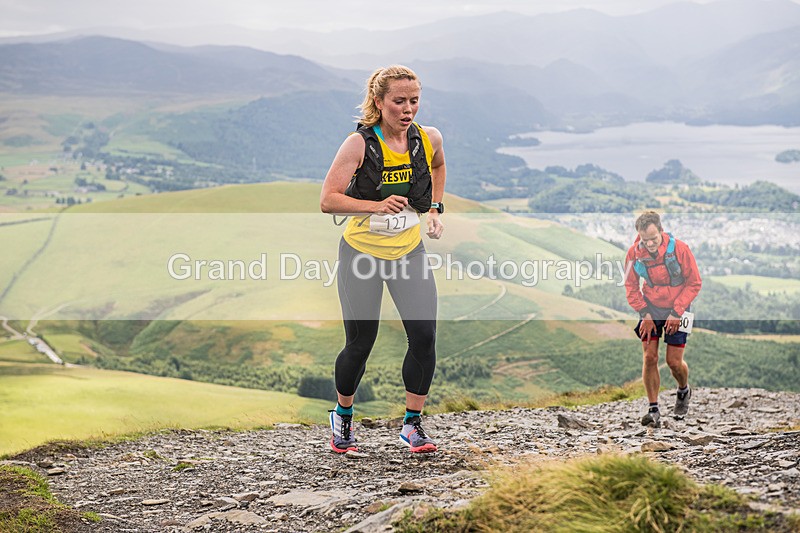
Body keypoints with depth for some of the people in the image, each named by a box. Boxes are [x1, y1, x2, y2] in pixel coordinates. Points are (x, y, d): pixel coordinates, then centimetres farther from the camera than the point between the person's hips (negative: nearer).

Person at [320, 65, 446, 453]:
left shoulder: (428, 139, -4)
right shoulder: (359, 144, -16)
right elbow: (327, 200, -20)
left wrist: (434, 209, 11)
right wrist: (376, 205, -31)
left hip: (409, 251, 3)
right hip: (362, 252, -3)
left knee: (424, 336, -9)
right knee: (360, 345, 2)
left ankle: (412, 425, 7)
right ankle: (342, 415, 30)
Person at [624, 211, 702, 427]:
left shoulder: (679, 249, -20)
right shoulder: (634, 253, -12)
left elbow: (694, 283, -11)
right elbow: (631, 286, 2)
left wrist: (676, 312, -14)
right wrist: (644, 313, -7)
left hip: (676, 311, -2)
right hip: (650, 310, 2)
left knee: (674, 362, -1)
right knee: (649, 358, -8)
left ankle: (684, 391, 32)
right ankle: (653, 410, 0)